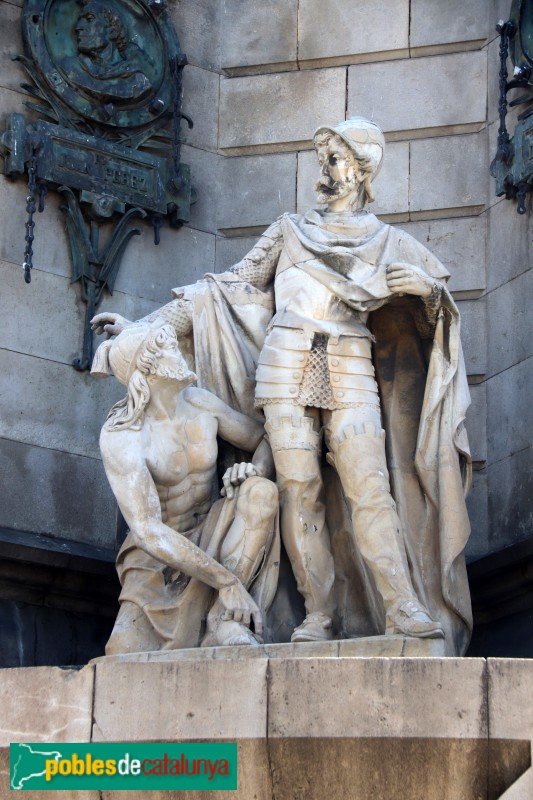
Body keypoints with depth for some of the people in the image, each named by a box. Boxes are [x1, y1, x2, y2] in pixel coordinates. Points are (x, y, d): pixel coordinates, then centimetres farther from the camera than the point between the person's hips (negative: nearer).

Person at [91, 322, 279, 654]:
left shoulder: (200, 403, -4)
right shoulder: (119, 437, -22)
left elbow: (266, 440, 9)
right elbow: (147, 530, -29)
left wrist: (256, 470, -17)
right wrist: (226, 581, -33)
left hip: (209, 539, 4)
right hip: (159, 554, -4)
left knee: (262, 491, -26)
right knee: (125, 654, -29)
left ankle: (223, 622, -25)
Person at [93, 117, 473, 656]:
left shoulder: (388, 242, 16)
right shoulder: (290, 231, 19)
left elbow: (440, 290, 14)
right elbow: (230, 287, 16)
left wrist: (425, 287, -12)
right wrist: (148, 324, 10)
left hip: (350, 374, -1)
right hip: (287, 370, 1)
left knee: (368, 485, -15)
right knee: (299, 488, -8)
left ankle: (404, 609, -21)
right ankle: (319, 615, -8)